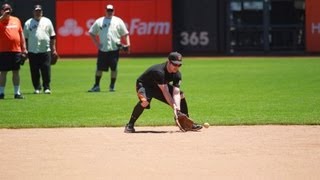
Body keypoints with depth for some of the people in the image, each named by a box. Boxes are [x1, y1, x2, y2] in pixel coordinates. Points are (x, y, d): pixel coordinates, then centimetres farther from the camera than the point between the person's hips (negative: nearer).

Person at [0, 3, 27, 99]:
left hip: (16, 50, 4)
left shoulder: (16, 20, 12)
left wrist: (24, 48, 12)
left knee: (16, 72, 8)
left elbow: (21, 34, 16)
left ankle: (17, 93, 14)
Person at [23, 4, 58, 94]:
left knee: (46, 70, -4)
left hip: (45, 50, 0)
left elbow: (52, 36, 10)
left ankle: (47, 87, 2)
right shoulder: (28, 23, 7)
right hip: (32, 52, 0)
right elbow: (25, 38, 8)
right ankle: (37, 88, 12)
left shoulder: (47, 21, 9)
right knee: (34, 71, 2)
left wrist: (53, 49, 5)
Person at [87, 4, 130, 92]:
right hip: (102, 49, 1)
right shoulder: (99, 21, 9)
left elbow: (125, 34, 5)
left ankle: (112, 86, 10)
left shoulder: (118, 21, 7)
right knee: (99, 68, 2)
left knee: (114, 68, -2)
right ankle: (96, 86, 10)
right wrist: (96, 43, 4)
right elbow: (91, 33, 14)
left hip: (114, 49, -1)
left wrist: (127, 44, -9)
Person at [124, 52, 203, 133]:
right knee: (145, 100, -37)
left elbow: (176, 93, -22)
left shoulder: (177, 74, -16)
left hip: (161, 86, 7)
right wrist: (174, 107, -41)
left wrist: (177, 107, -38)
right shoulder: (159, 71, -37)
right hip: (144, 85, -7)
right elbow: (165, 92, -38)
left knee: (181, 95, -4)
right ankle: (130, 125, -25)